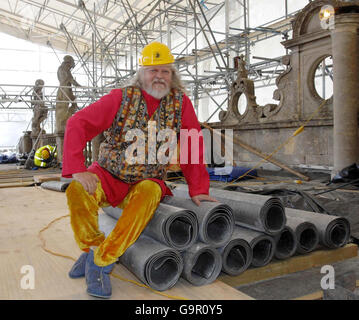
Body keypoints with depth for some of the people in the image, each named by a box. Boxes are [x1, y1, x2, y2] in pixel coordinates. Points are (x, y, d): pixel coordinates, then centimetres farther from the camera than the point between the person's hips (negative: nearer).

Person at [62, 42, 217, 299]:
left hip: (147, 182, 1)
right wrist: (78, 169, -24)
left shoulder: (181, 103, -3)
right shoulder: (121, 98, -8)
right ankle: (93, 246, -3)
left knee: (150, 194, -34)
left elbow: (193, 147, 0)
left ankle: (100, 260, -23)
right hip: (109, 176, 0)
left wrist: (198, 188, -6)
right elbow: (78, 124, -13)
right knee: (78, 190, -29)